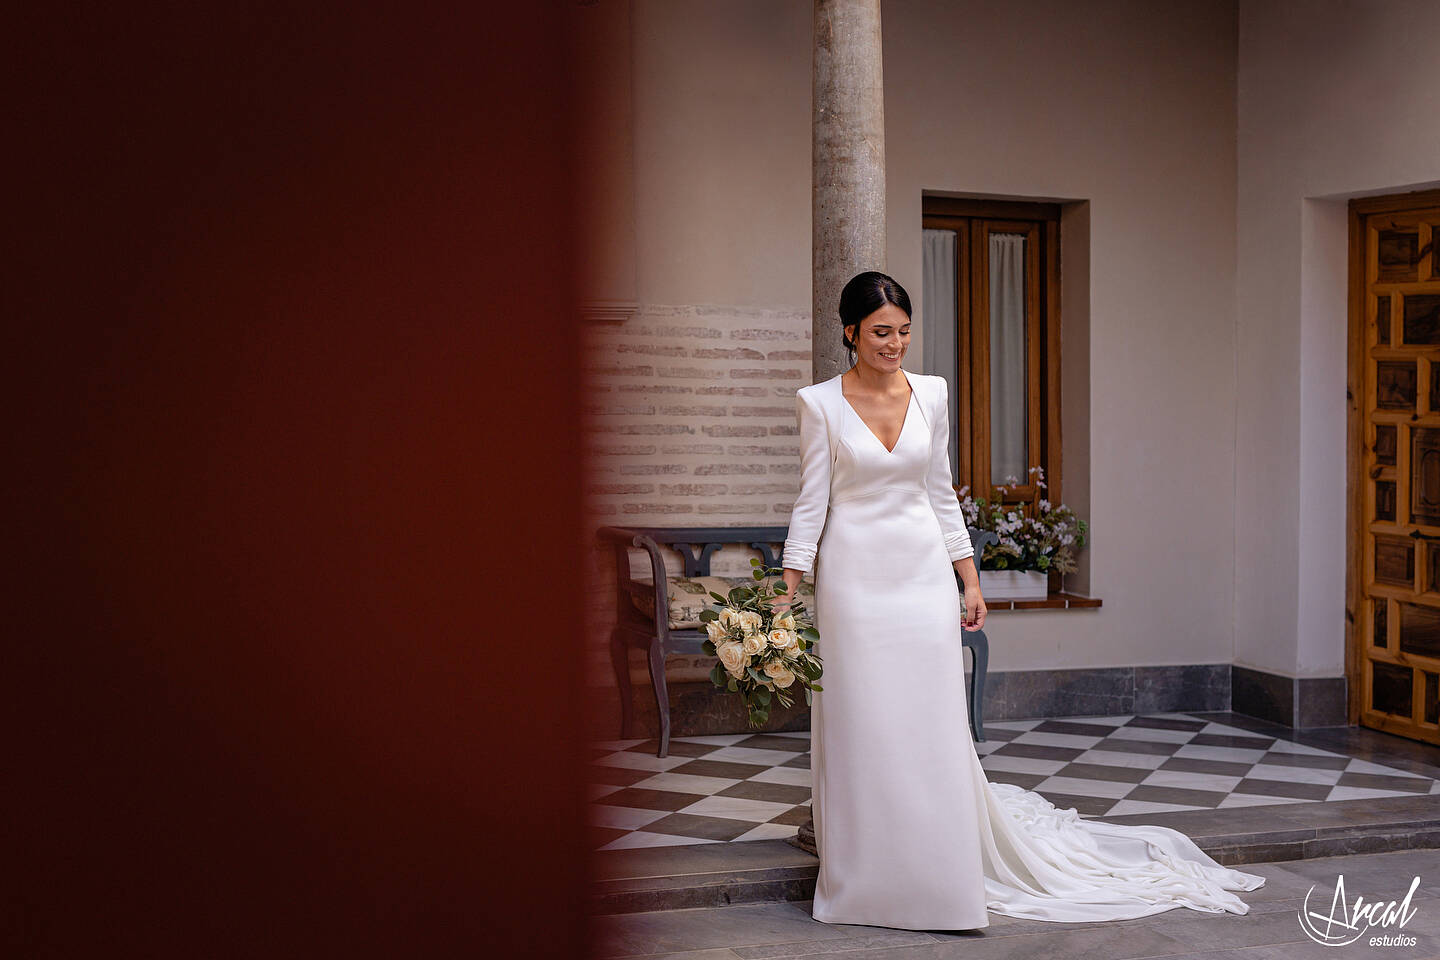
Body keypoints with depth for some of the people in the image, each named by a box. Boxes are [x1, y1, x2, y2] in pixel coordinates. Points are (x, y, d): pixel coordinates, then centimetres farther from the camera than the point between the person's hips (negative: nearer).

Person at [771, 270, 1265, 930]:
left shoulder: (930, 394, 6)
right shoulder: (820, 403, -3)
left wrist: (969, 579, 9)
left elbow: (940, 493, 11)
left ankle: (940, 877, 15)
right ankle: (865, 880, 16)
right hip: (855, 574, -3)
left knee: (933, 726, 2)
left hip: (924, 572, 3)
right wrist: (789, 587, -10)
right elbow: (812, 502, -3)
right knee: (860, 727, 2)